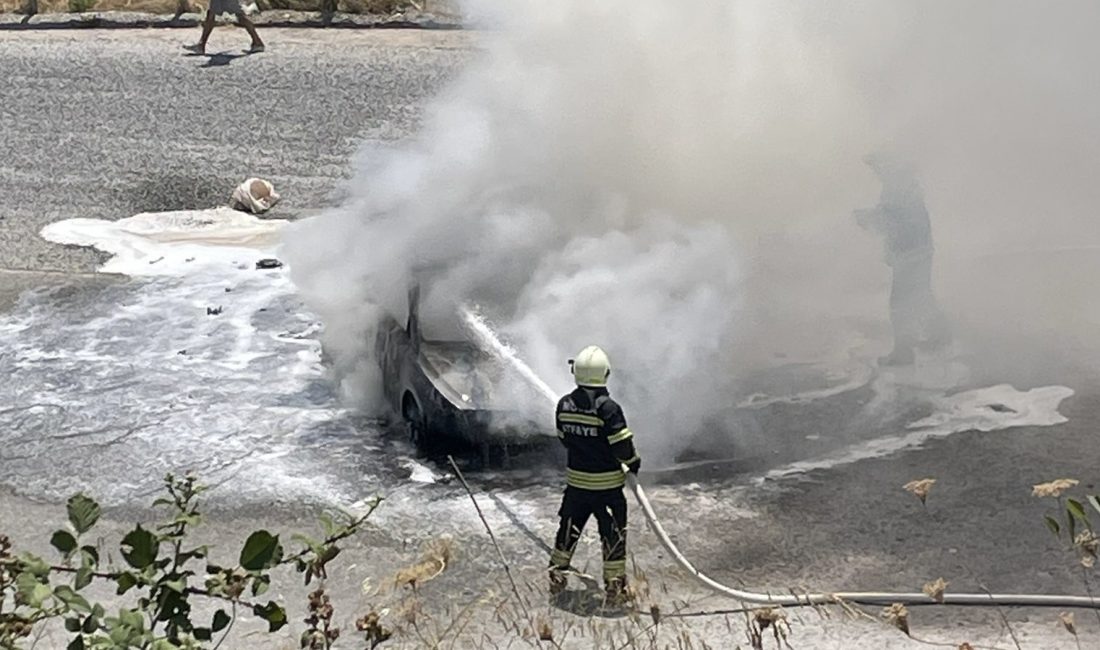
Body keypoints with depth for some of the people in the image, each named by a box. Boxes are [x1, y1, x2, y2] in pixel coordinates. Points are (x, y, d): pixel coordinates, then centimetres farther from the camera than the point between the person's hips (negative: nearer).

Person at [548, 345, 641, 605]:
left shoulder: (564, 406, -4)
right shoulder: (608, 408, -21)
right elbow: (623, 446, -19)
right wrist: (634, 464, 0)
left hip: (576, 482, 5)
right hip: (607, 485, -5)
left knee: (568, 530, 19)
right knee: (613, 535, 7)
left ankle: (557, 577, 29)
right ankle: (614, 587, 14)